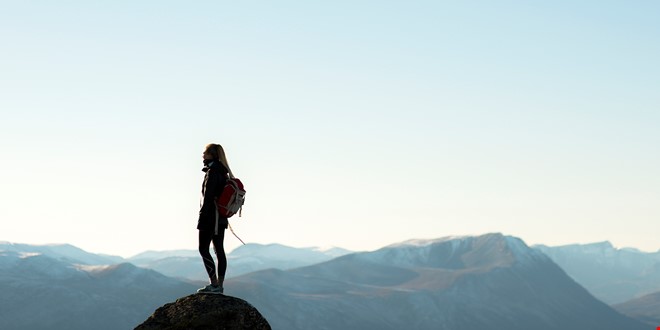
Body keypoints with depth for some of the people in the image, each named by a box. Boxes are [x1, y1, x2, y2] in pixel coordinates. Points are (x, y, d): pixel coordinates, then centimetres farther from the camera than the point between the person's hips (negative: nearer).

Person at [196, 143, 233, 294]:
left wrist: (202, 216, -17)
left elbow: (208, 196, -18)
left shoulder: (212, 172, -14)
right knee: (219, 250, 8)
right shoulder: (222, 172, 13)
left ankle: (214, 284, -9)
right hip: (221, 217, 9)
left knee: (203, 249, -4)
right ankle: (219, 286, 10)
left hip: (211, 217, -9)